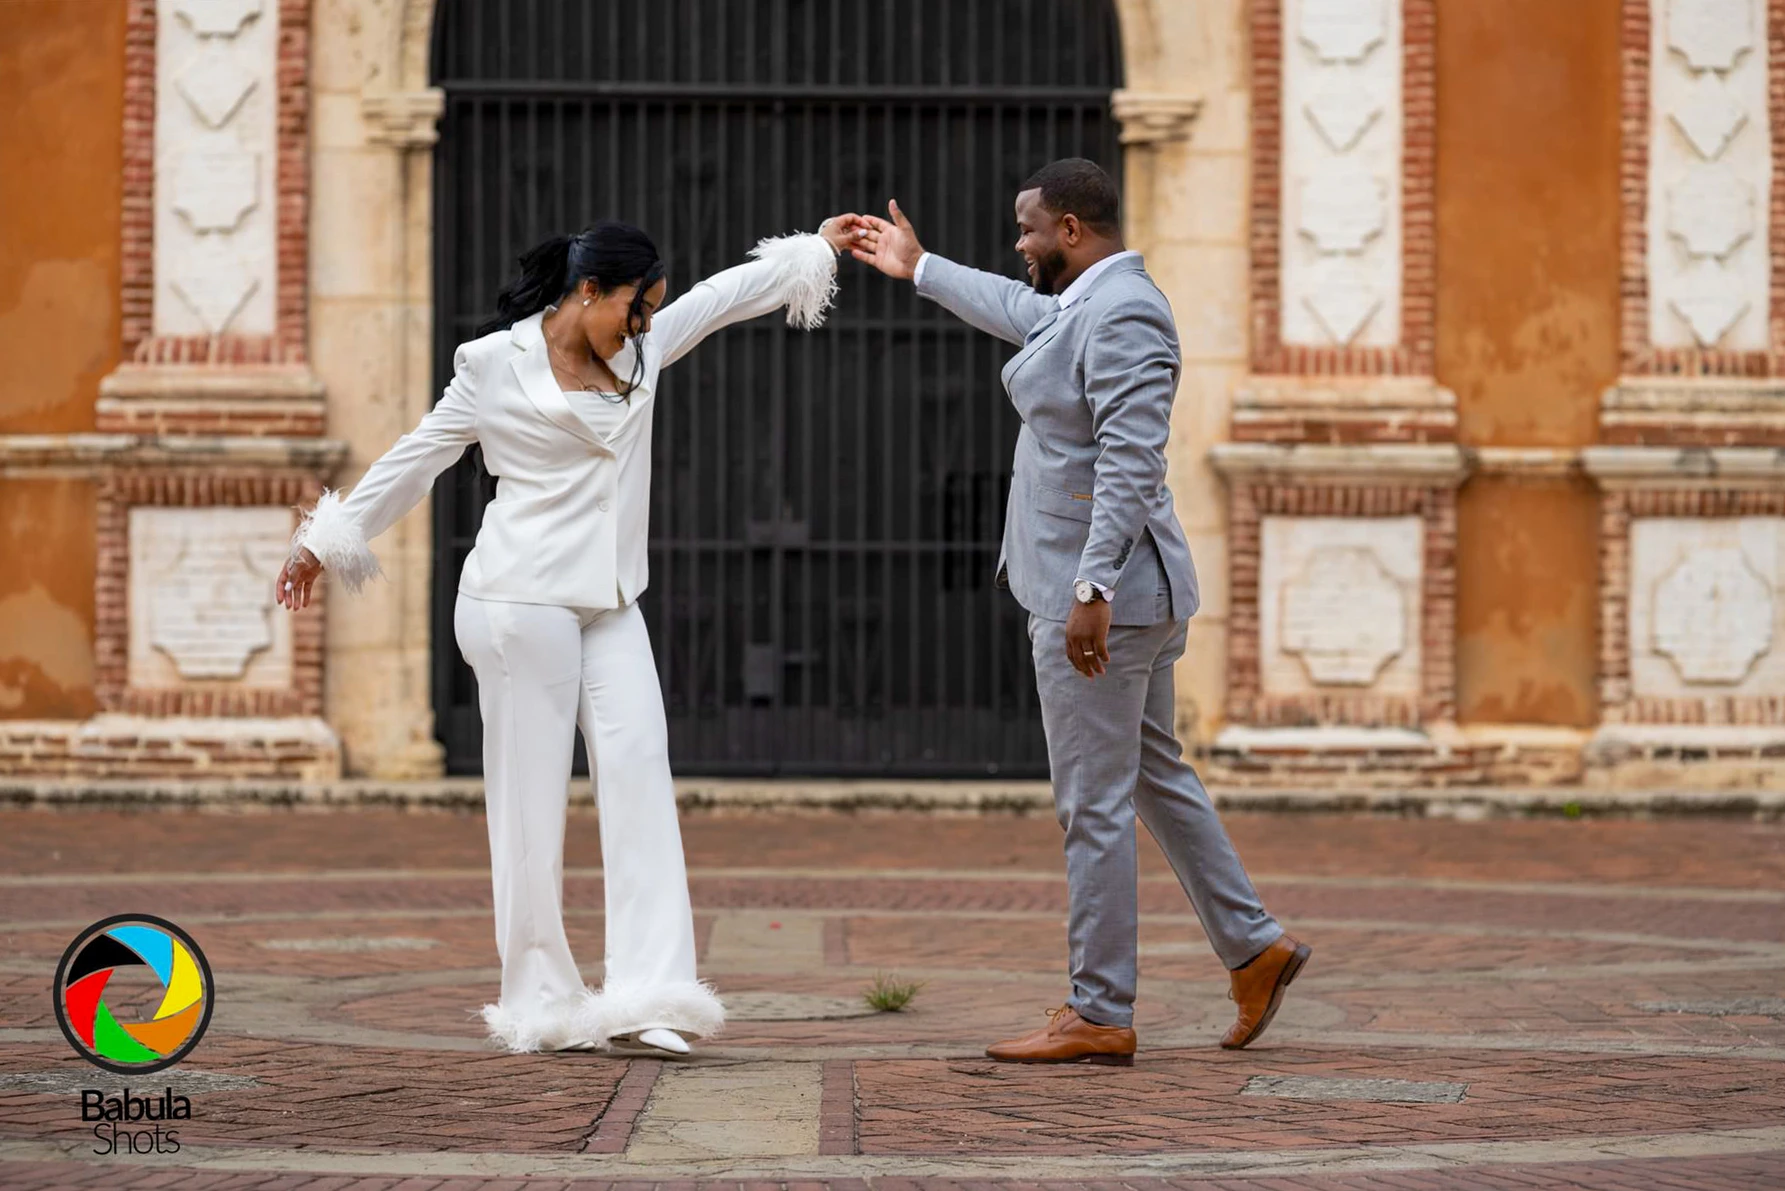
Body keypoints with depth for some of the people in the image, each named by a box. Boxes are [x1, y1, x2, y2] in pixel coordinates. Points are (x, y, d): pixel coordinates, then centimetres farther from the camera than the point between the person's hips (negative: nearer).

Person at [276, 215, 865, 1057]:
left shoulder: (639, 354, 12)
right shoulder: (495, 365, -4)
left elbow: (723, 295, 22)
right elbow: (418, 456, 4)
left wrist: (816, 250, 25)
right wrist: (330, 539, 8)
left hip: (607, 606, 6)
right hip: (524, 600, -6)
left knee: (638, 772, -8)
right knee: (531, 791, -3)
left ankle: (647, 998, -15)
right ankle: (539, 1002, 4)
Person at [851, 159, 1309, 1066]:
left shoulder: (1121, 316, -17)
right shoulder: (1087, 303, 14)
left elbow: (1129, 464, -25)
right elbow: (1022, 314, 37)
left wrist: (1091, 591, -28)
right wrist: (921, 270, 49)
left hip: (1101, 592, -11)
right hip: (1119, 596, 11)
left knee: (1093, 804, -5)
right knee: (1153, 776, 18)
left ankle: (1099, 1016, -1)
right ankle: (1252, 946, 24)